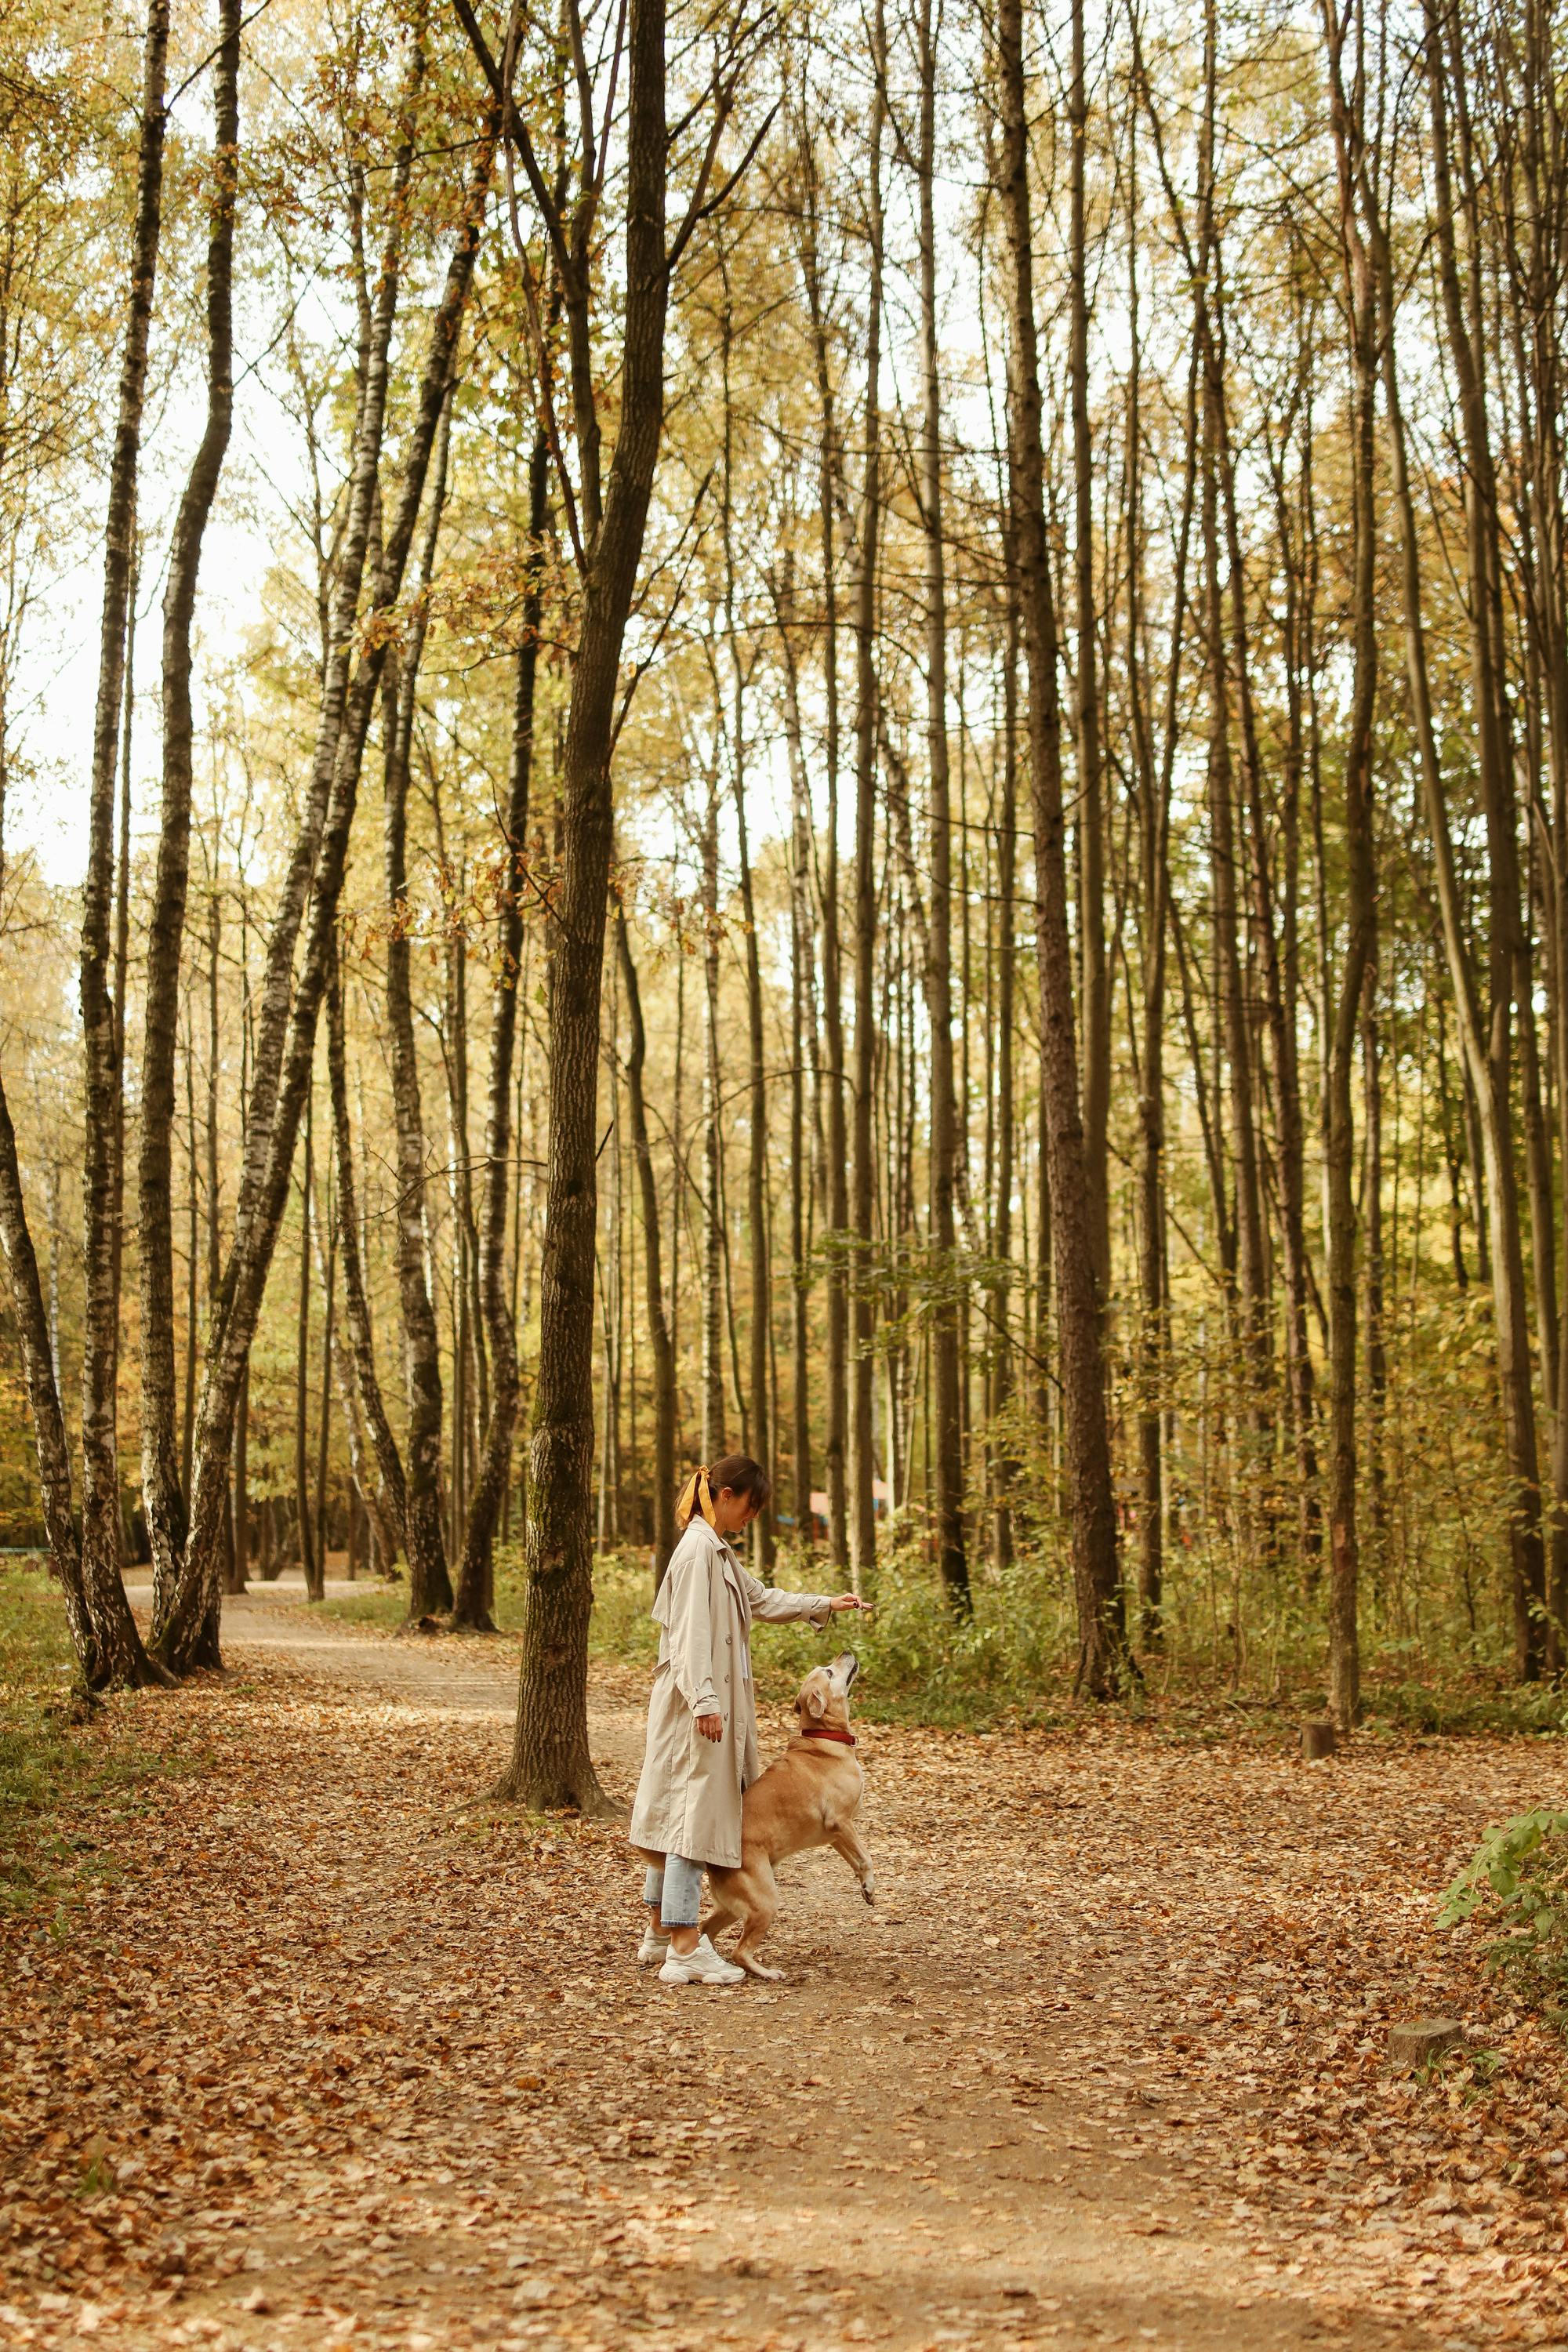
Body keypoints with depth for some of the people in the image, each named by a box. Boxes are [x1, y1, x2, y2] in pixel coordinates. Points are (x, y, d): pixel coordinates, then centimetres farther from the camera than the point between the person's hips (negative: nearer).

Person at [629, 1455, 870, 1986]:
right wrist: (704, 1700, -25)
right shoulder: (698, 1549, -15)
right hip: (697, 1704, -10)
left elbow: (762, 1600, 28)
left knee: (676, 1814, 14)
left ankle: (660, 1932, 23)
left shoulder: (719, 1550, 16)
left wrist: (826, 1604, 26)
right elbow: (692, 1632, -21)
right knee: (694, 1815, -9)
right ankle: (686, 1950, -9)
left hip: (709, 1704, 10)